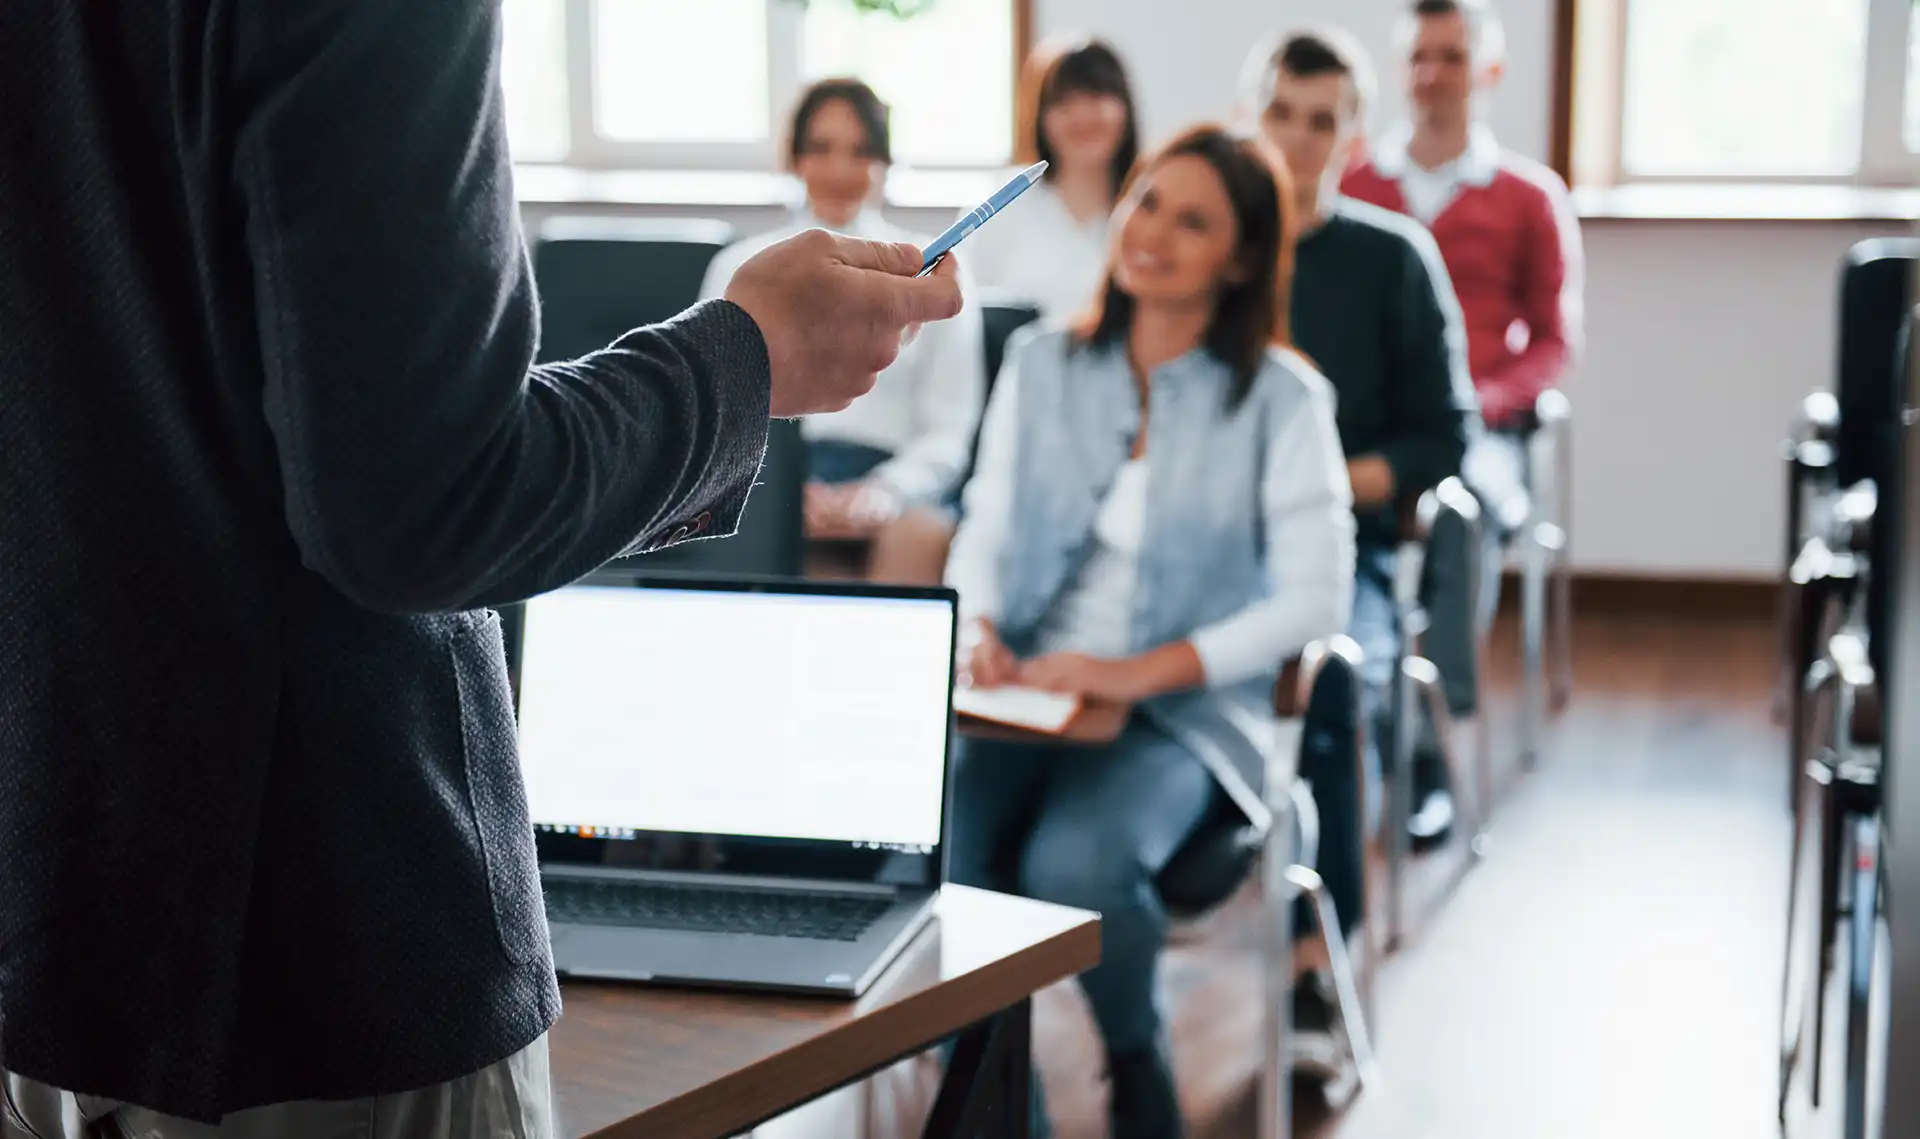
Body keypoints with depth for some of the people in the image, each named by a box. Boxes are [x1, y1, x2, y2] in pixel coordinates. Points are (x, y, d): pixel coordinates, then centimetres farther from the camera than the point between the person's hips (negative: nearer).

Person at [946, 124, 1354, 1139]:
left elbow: (1315, 598, -8)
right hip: (1024, 695, 3)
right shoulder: (1041, 365, 12)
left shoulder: (1280, 399, -1)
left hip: (1183, 714, -3)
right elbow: (983, 530, 13)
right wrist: (977, 627, -10)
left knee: (1074, 865, -32)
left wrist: (1145, 672, -18)